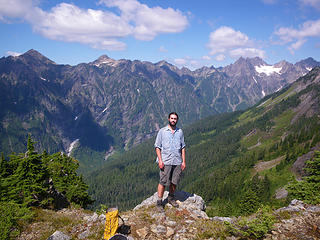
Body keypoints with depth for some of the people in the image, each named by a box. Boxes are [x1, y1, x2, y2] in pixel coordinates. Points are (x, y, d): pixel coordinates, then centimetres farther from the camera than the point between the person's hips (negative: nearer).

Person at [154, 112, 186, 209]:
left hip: (177, 161, 3)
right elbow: (157, 146, 0)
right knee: (163, 182, -3)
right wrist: (160, 160, -9)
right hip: (165, 162, -3)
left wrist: (183, 161, 6)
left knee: (174, 182, 9)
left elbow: (183, 147, 13)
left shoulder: (180, 132, 11)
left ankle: (171, 198, 29)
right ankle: (159, 201, 8)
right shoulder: (162, 131, 2)